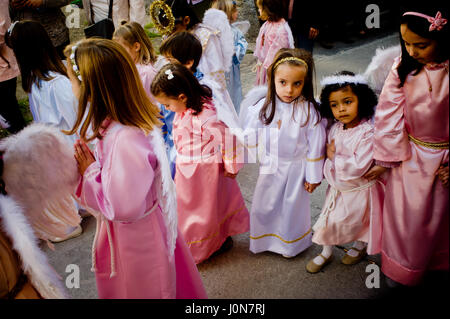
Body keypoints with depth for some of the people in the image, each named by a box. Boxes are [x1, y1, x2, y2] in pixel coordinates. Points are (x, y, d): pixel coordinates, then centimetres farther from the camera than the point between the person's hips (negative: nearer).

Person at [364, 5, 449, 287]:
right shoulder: (403, 68, -13)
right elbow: (389, 115, -8)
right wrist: (385, 158, -4)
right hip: (411, 155, 1)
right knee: (405, 213, 11)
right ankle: (402, 267, 36)